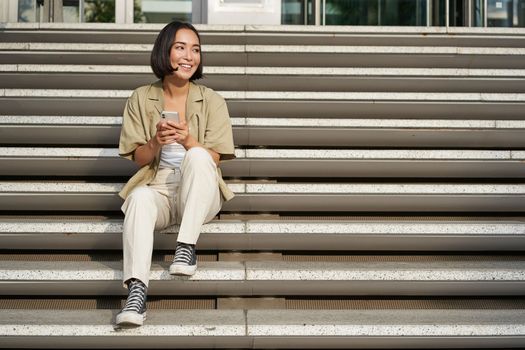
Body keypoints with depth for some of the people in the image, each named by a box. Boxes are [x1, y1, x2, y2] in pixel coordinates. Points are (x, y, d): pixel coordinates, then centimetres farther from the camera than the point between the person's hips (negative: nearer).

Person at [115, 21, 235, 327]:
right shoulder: (141, 99, 7)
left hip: (199, 196, 0)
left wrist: (187, 140, -21)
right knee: (139, 197, -35)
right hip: (157, 189, 1)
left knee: (197, 155, -32)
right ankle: (137, 290, -47)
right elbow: (139, 159, 8)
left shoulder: (212, 100, 4)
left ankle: (186, 247, -30)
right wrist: (156, 143, -16)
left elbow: (214, 159, -1)